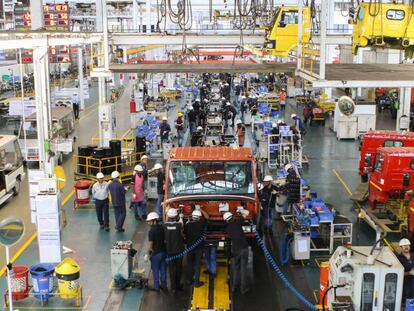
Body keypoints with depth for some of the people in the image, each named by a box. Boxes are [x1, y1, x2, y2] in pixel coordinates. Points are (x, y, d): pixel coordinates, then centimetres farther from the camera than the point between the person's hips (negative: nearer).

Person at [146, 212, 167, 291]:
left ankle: (156, 286, 16)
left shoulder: (152, 231, -19)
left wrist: (147, 253, -6)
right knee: (163, 269, 15)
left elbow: (150, 244, -17)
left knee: (155, 270, 9)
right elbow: (166, 239, 7)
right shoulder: (162, 228, -1)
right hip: (163, 251, 6)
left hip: (155, 253, -6)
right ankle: (164, 285, 24)